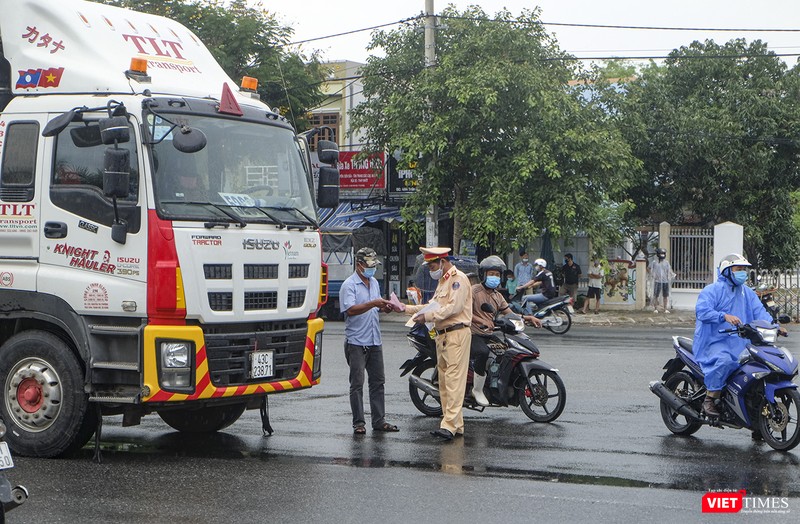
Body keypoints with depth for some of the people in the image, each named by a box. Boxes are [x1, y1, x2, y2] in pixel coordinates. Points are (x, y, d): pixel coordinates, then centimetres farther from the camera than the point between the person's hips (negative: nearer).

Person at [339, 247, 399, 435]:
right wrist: (373, 304, -29)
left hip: (375, 341, 7)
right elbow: (350, 310, -22)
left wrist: (384, 307, 2)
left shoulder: (374, 283, 15)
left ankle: (379, 421, 14)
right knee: (357, 384, -4)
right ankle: (358, 423, -1)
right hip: (356, 342, -7)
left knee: (378, 382, 8)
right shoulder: (349, 285, -9)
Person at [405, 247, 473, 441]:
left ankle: (450, 425, -20)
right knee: (444, 381, 9)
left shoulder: (458, 279, -9)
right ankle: (456, 424, 13)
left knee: (454, 379, -14)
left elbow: (454, 307, -18)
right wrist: (406, 308, 15)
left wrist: (427, 317, -18)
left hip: (457, 334, -10)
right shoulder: (443, 281, 23)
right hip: (443, 335, 10)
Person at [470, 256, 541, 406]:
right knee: (483, 352, -38)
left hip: (490, 334, 8)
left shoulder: (497, 296, 22)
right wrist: (483, 322, -27)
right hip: (474, 334, -8)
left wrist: (529, 318, -1)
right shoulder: (474, 290, -3)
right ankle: (477, 389, -22)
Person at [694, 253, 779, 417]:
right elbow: (702, 311, -18)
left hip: (740, 343, 7)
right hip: (715, 341, -7)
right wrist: (725, 316, -34)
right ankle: (709, 399, -26)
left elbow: (759, 312, 10)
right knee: (724, 360, -36)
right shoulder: (712, 290, -3)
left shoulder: (748, 293, 21)